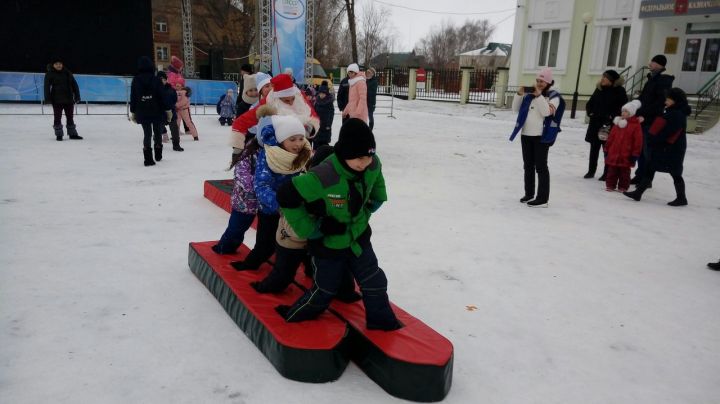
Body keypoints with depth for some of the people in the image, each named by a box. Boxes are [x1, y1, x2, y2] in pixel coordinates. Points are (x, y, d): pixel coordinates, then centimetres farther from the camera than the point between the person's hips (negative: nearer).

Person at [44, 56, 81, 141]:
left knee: (70, 117, 10)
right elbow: (47, 86, -6)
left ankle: (72, 134, 19)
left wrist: (77, 96, 0)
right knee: (57, 117, 3)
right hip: (57, 100, -3)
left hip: (68, 99, 3)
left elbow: (74, 85, 6)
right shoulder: (49, 74, -3)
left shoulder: (67, 73, 5)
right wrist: (48, 98, -13)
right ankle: (59, 135, 10)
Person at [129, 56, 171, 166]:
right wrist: (168, 109, 1)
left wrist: (133, 112, 12)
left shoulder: (136, 80, 0)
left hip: (142, 113, 2)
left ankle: (148, 158, -1)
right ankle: (158, 155, 25)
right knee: (158, 132, 14)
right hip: (157, 112, -2)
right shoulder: (156, 80, -7)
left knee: (147, 134, 6)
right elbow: (162, 96, -7)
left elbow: (133, 97, 4)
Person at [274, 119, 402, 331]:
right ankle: (294, 316, 38)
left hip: (359, 238, 5)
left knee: (375, 281, 14)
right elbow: (286, 196, -29)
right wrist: (309, 229, -23)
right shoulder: (322, 177, -36)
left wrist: (373, 204, 7)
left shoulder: (373, 165, -16)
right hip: (328, 243, -5)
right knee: (325, 289, 13)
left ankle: (381, 319, 37)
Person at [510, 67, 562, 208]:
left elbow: (546, 112, -19)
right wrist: (519, 94, -4)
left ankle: (543, 199, -1)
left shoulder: (553, 96, -4)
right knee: (528, 166, 12)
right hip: (526, 135, 6)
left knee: (541, 166, -5)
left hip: (542, 137, -6)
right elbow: (515, 109, 9)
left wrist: (539, 95, -21)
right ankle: (529, 194, 23)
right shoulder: (529, 95, 10)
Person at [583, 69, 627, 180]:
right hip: (596, 123, 5)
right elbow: (590, 103, 16)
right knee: (594, 148, 10)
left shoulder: (619, 91, -6)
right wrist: (590, 112, -1)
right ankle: (591, 171, 20)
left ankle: (607, 173, 11)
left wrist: (611, 117, -16)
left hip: (610, 125, -5)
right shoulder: (599, 89, 8)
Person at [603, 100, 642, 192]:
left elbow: (638, 141, -9)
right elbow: (611, 137, 12)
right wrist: (607, 149, 11)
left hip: (626, 155, -4)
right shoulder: (617, 123, 7)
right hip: (613, 152, 5)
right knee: (612, 170, 10)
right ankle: (610, 185, 19)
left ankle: (623, 187, 17)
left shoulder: (635, 125, -8)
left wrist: (635, 154, -9)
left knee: (624, 171, 7)